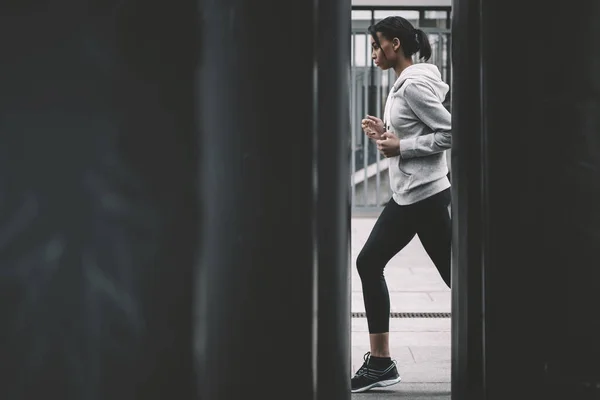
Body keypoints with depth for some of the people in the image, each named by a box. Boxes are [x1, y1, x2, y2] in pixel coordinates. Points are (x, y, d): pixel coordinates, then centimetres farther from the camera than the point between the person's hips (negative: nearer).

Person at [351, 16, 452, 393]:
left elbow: (449, 133, -19)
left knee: (455, 276, -2)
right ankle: (381, 362, 13)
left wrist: (400, 147, -16)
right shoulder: (403, 84, 14)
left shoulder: (415, 85, -15)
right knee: (369, 263, 8)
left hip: (426, 195, -10)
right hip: (406, 196, 10)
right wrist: (386, 134, 7)